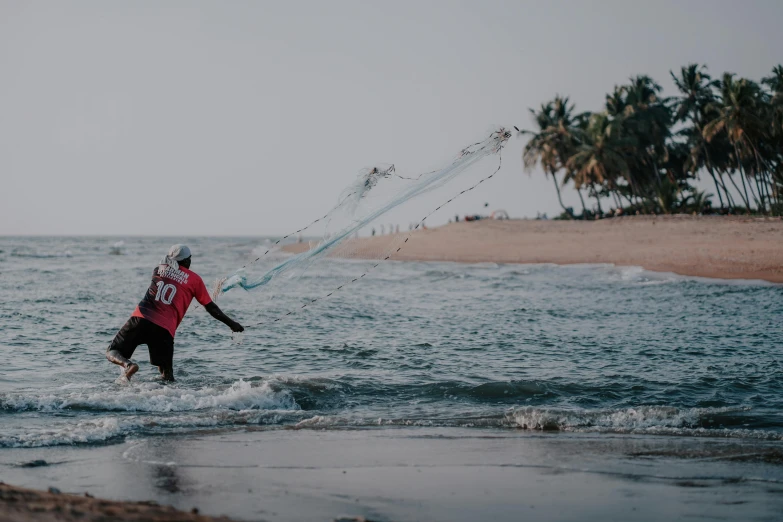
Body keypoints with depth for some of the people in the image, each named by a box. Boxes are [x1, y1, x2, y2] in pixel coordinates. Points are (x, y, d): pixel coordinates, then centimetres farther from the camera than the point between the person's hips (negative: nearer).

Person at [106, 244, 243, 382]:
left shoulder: (159, 269, 20)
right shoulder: (194, 279, 12)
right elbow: (210, 307, 15)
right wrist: (231, 323, 26)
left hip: (141, 318, 1)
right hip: (164, 329, -1)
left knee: (112, 352, 8)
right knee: (167, 377, 11)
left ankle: (128, 365, -24)